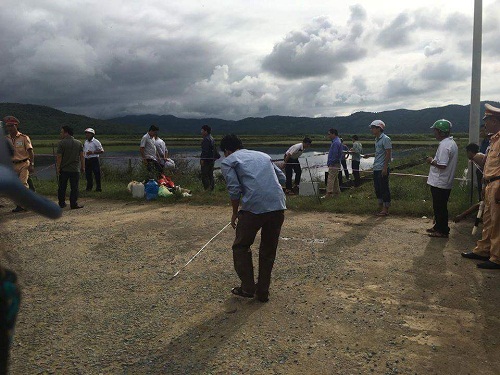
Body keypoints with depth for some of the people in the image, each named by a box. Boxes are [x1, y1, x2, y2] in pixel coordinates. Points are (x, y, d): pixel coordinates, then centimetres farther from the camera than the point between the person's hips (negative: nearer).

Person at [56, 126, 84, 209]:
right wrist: (83, 167, 7)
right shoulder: (79, 143, 4)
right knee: (74, 188, 3)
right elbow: (82, 156, 3)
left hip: (64, 169, -1)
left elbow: (59, 157, -8)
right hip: (75, 169, 1)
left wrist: (58, 167, -3)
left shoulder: (61, 143, -5)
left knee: (62, 187, 11)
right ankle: (74, 204, 0)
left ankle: (62, 203, 17)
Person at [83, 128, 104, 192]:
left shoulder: (96, 142, -5)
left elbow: (102, 151, -8)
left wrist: (92, 152, -15)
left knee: (97, 173, -6)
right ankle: (89, 187, 19)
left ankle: (98, 187, 0)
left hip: (94, 159, -6)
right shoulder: (85, 142, 15)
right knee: (88, 174, 8)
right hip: (87, 160, 6)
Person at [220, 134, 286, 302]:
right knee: (268, 251, 19)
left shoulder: (228, 161, 10)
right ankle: (263, 292, 26)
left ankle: (248, 287, 20)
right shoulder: (263, 155, 26)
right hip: (278, 206, 5)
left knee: (241, 247, 19)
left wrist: (235, 213, 11)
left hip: (253, 208, -5)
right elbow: (282, 178, 23)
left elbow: (234, 190, -2)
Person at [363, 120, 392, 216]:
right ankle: (380, 207, 23)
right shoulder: (377, 139, 16)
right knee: (377, 188, 13)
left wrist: (385, 168, -19)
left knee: (384, 189, -2)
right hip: (376, 168, 9)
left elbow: (388, 154, -16)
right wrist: (369, 155, 14)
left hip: (382, 169, -9)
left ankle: (385, 209, 4)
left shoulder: (385, 139, -12)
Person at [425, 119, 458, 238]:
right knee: (440, 207, 19)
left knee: (440, 208, 1)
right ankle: (438, 227, 30)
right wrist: (435, 160, 12)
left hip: (439, 183, -10)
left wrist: (431, 161, -11)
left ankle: (442, 231, 9)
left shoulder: (444, 145, -21)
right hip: (446, 182, 10)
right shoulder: (452, 143, 12)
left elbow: (442, 165, -26)